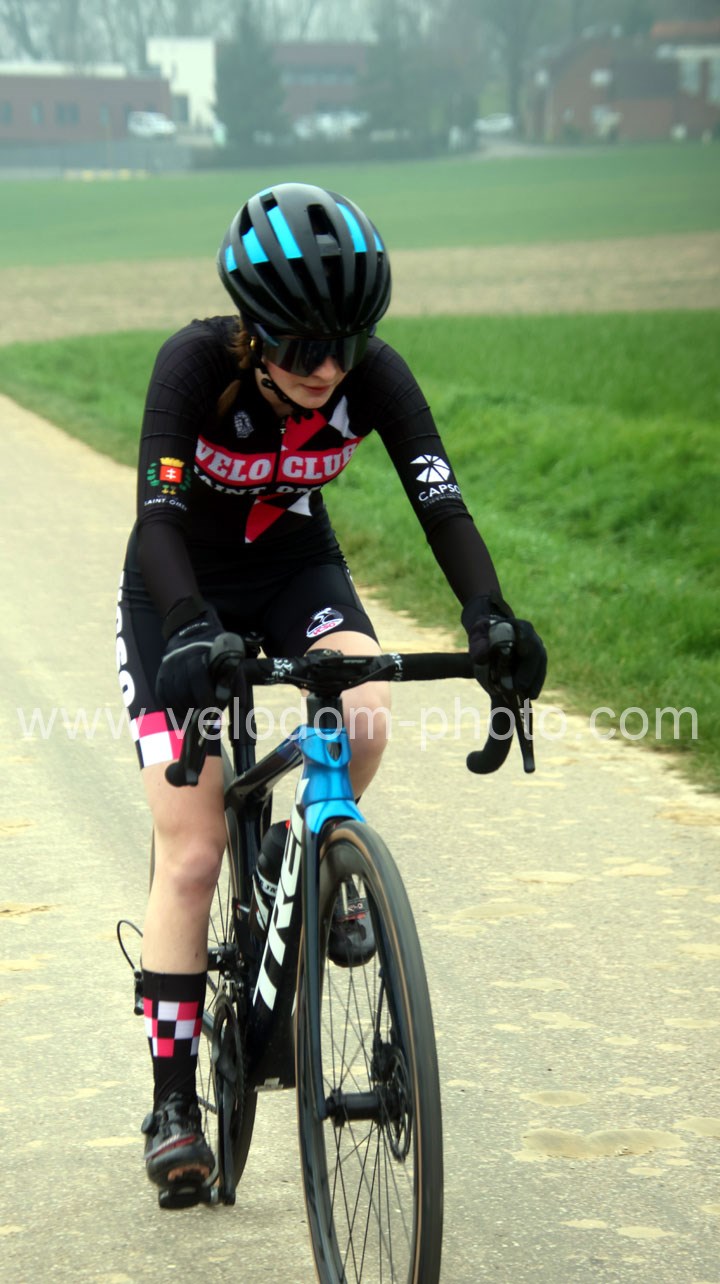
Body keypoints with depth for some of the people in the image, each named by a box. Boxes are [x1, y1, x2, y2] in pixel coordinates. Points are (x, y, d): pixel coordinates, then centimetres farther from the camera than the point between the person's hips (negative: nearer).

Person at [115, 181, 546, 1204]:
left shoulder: (374, 378, -22)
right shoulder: (196, 364, -30)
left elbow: (441, 501, -29)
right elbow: (159, 516, -38)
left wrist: (489, 612, -48)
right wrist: (192, 634, -55)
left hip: (294, 565, 2)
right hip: (182, 591, -2)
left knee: (365, 717, -30)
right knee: (192, 853, -8)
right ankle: (173, 1101, 3)